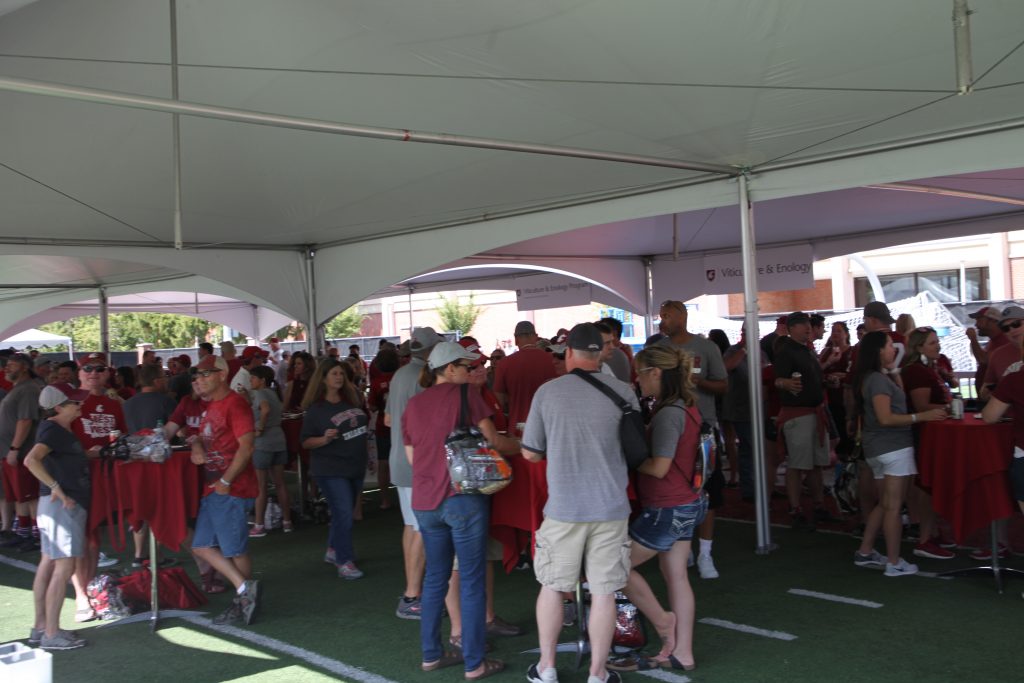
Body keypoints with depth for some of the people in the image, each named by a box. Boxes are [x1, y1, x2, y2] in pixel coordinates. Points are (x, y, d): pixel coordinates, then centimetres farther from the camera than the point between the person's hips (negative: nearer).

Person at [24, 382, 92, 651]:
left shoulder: (59, 429, 13)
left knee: (48, 565, 13)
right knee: (64, 567, -7)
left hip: (68, 504, 10)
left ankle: (40, 628, 20)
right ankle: (51, 634, -2)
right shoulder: (53, 430, -16)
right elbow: (31, 460, -30)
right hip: (63, 505, -10)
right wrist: (56, 488, -27)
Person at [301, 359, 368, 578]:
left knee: (344, 511, 16)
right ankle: (345, 563, -7)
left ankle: (333, 550, 33)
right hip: (331, 470, -6)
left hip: (355, 467, 6)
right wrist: (325, 439, -27)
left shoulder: (352, 400, 7)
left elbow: (365, 423, 23)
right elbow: (306, 442, -10)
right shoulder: (316, 409, -9)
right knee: (344, 513, -12)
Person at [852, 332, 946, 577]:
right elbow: (886, 418, -25)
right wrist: (921, 416, -24)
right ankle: (894, 563, -1)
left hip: (878, 448, 10)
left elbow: (898, 396, 18)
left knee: (884, 504, 19)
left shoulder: (874, 377, 14)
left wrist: (893, 372, 18)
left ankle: (865, 553, 23)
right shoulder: (878, 380, -17)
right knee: (893, 506, -5)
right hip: (894, 447, -10)